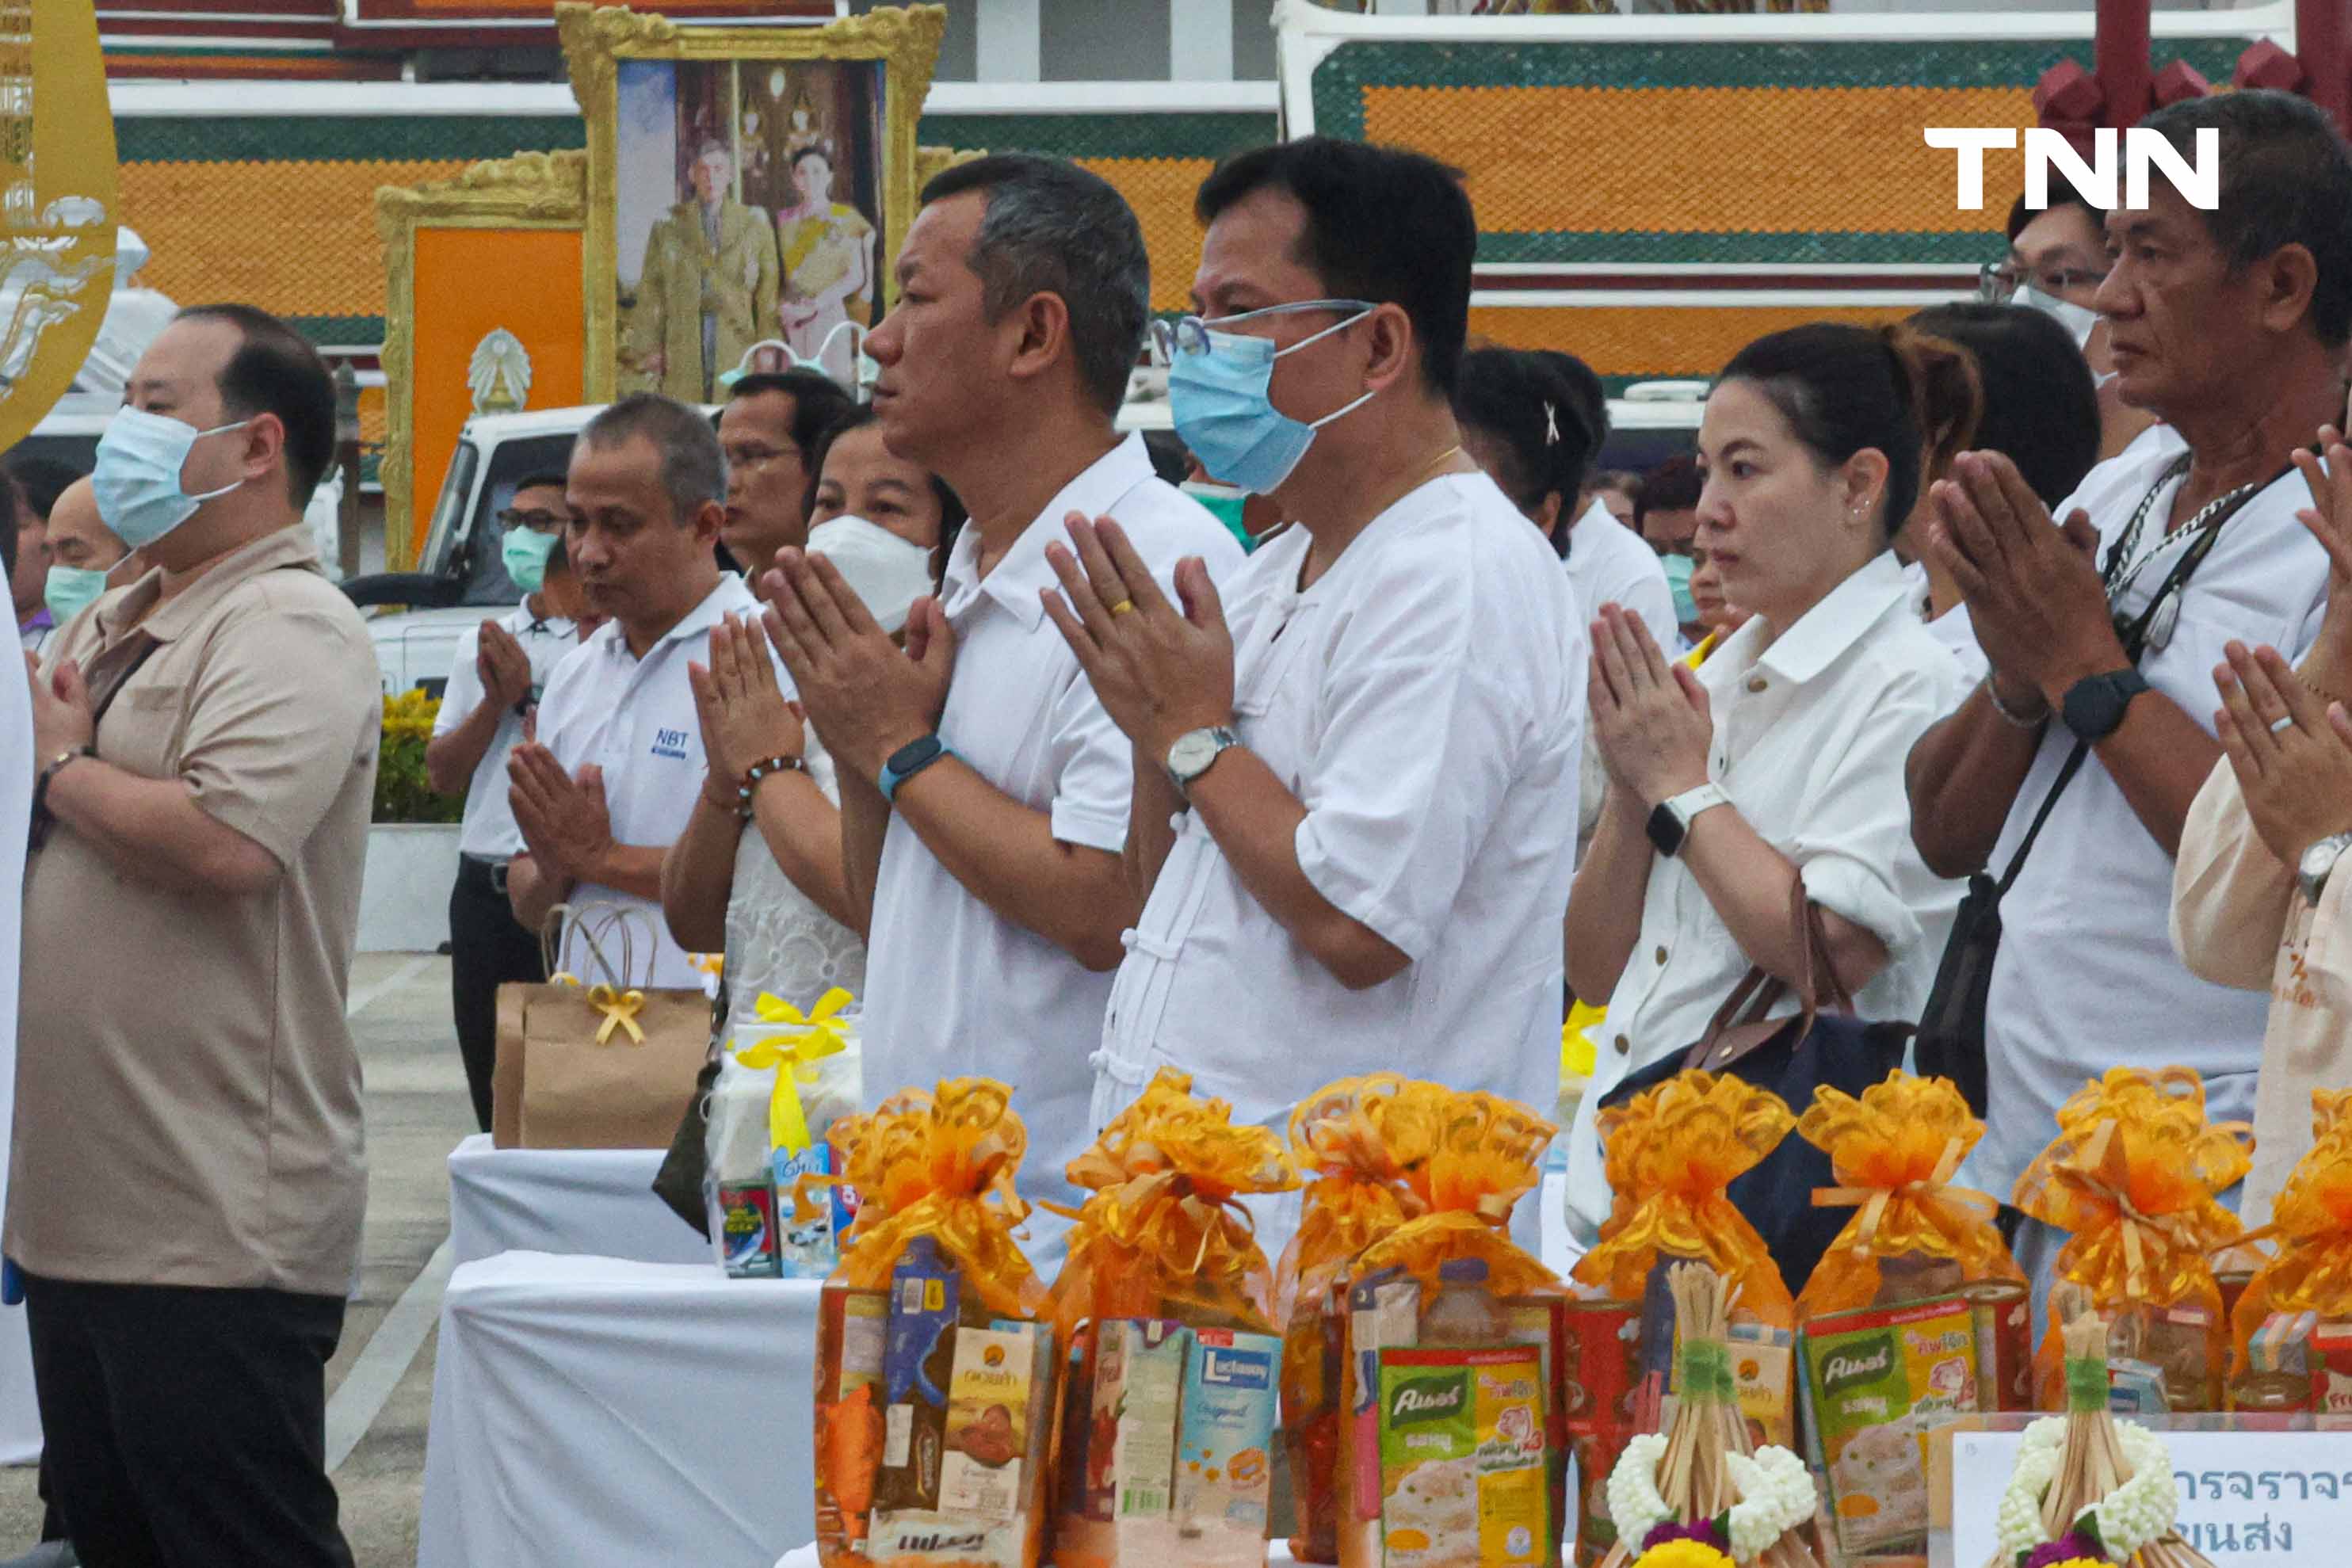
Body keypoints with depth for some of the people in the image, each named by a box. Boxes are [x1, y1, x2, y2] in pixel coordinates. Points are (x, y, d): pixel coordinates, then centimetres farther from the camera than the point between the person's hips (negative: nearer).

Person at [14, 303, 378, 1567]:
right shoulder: (110, 628, 17)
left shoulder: (288, 630, -12)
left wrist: (60, 763, -11)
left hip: (212, 1230, -10)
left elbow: (224, 842, -28)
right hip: (79, 1211, 10)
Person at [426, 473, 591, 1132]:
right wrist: (495, 703, -3)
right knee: (494, 1093, 11)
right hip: (486, 890, 6)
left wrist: (527, 694, -12)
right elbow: (442, 772, 12)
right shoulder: (483, 643, 16)